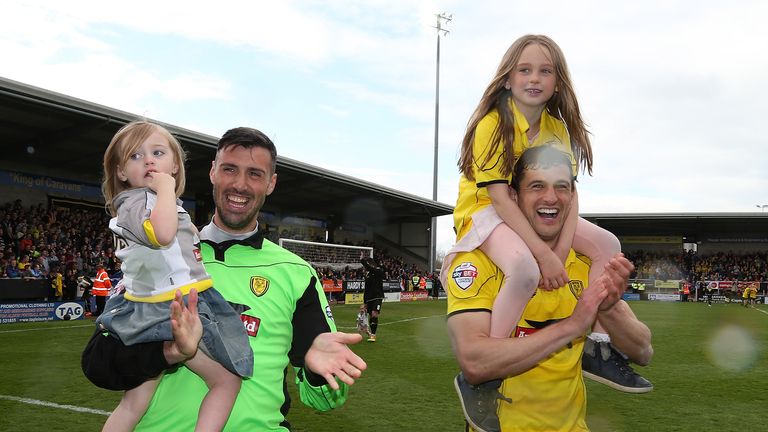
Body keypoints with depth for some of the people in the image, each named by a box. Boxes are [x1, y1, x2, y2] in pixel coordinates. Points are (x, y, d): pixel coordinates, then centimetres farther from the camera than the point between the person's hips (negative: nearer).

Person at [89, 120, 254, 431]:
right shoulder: (135, 203, -12)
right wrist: (166, 187, -22)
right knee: (227, 379, -4)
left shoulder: (165, 204, 19)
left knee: (135, 401, 14)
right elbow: (162, 234, -35)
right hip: (167, 314, -10)